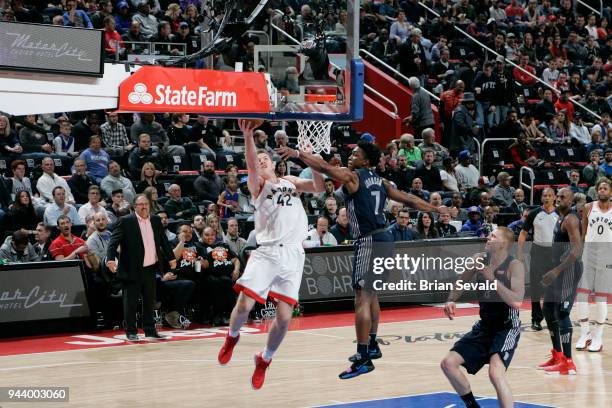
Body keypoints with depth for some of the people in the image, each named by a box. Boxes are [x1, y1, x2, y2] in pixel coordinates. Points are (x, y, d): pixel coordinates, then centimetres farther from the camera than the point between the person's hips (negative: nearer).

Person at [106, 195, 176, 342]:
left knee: (149, 301, 11)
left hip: (150, 269, 5)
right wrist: (111, 259, -26)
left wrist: (171, 258, 18)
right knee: (131, 302, 2)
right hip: (132, 269, -5)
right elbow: (114, 241, -13)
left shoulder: (155, 220, 10)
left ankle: (150, 331, 20)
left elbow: (163, 240, 19)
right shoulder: (125, 221, -7)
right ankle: (131, 332, 11)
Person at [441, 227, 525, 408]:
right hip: (484, 326, 7)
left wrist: (493, 279, -30)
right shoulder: (479, 259, -2)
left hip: (507, 328, -7)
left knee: (496, 372, -28)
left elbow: (517, 302, -31)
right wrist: (450, 301, -1)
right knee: (448, 363, 4)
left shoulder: (515, 266, -18)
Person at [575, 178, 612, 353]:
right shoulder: (589, 208, 6)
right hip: (589, 251, 2)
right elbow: (583, 233, 10)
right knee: (581, 293, -3)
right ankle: (585, 333, 10)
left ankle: (598, 336, 10)